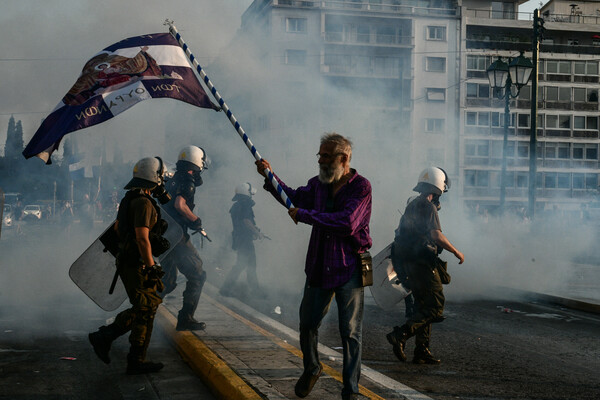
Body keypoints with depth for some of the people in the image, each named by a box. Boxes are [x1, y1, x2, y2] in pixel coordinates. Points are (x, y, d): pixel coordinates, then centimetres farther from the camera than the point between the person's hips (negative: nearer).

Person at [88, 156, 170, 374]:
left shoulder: (130, 198, 14)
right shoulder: (143, 202, -18)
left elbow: (117, 227, 26)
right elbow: (142, 238, -24)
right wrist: (151, 266, -22)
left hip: (127, 260, 10)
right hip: (137, 264, -10)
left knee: (140, 309, 14)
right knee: (145, 310, -5)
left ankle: (103, 337, 15)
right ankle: (136, 362, -1)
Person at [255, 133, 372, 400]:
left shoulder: (361, 187, -12)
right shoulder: (318, 184, 7)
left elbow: (347, 223, -26)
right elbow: (295, 198, 24)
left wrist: (304, 215, -19)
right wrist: (270, 177, 12)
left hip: (349, 269, -6)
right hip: (319, 266, 6)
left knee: (350, 331, -1)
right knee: (308, 322, 13)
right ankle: (311, 369, 39)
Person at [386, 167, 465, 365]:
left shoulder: (412, 205, 17)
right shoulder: (428, 206, -12)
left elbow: (404, 234, 23)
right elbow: (437, 236, -21)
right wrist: (456, 252, -9)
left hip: (409, 262, 10)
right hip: (423, 262, -10)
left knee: (424, 307, 13)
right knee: (435, 307, -7)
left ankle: (422, 352, 12)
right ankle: (401, 335, -16)